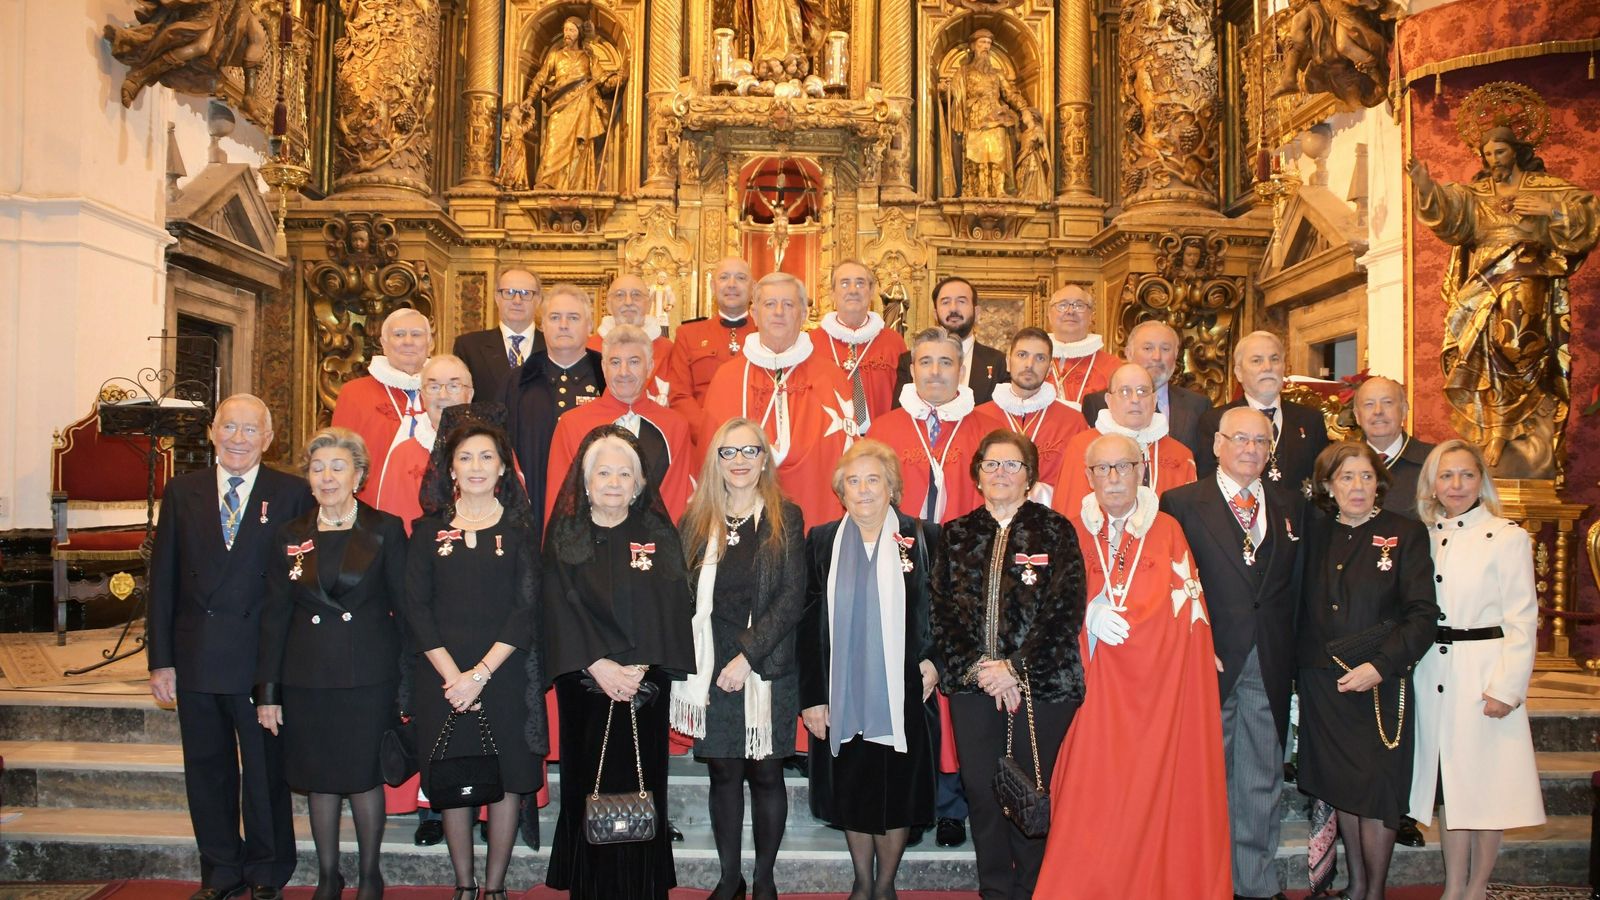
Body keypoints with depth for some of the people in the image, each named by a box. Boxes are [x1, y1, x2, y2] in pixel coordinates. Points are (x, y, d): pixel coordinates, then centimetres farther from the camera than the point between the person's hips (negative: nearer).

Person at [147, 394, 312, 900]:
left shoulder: (292, 495, -2)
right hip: (196, 660, 3)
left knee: (266, 772, 8)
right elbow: (163, 580, 6)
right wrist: (161, 659, 2)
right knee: (207, 771, 14)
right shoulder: (183, 492, 7)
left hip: (263, 661, -3)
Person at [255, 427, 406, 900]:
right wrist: (267, 691, 3)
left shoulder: (385, 529, -2)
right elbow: (275, 617, 6)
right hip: (308, 679, 3)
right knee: (319, 779, 11)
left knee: (365, 776, 6)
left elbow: (404, 606, -2)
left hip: (369, 677, -2)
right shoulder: (291, 536, 5)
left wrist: (411, 677, -7)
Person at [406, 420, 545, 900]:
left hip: (506, 673, -1)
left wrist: (481, 673, -13)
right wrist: (453, 675, -11)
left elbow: (527, 609, -4)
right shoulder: (429, 529, 6)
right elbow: (416, 608, 0)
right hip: (443, 674, 1)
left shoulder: (519, 529, 2)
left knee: (507, 778, 3)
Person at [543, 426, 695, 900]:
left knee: (640, 782, 2)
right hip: (584, 682, 0)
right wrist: (598, 665, -14)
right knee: (588, 783, 3)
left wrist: (639, 667, -14)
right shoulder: (565, 536, 4)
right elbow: (561, 606, -4)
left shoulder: (658, 536, 4)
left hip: (644, 683, 0)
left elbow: (668, 607, -3)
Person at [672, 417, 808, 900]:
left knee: (765, 773, 6)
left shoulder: (786, 519, 0)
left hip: (767, 670, -2)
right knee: (723, 773, 9)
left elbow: (793, 598, -6)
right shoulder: (697, 520, 7)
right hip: (711, 671, 2)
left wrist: (748, 656, -13)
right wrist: (689, 666, -6)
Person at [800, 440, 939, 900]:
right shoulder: (821, 541, 4)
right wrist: (811, 697, 0)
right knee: (851, 790, 11)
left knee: (897, 792, 8)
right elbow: (809, 624, 3)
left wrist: (932, 658, -13)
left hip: (901, 691, -1)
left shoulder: (923, 537, -1)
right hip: (841, 694, 2)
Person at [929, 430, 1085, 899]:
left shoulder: (1055, 530, 2)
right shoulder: (956, 534, 10)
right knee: (982, 790, 3)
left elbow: (1066, 610, -5)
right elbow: (940, 609, 4)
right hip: (972, 683, 2)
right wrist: (978, 666, -8)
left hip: (1043, 681, -2)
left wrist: (1015, 668, -11)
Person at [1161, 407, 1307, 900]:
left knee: (1263, 781, 12)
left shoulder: (1292, 505, 11)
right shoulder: (1181, 503, -2)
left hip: (1270, 667, 3)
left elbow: (1297, 585, 9)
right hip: (1210, 658, -3)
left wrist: (1288, 649, 0)